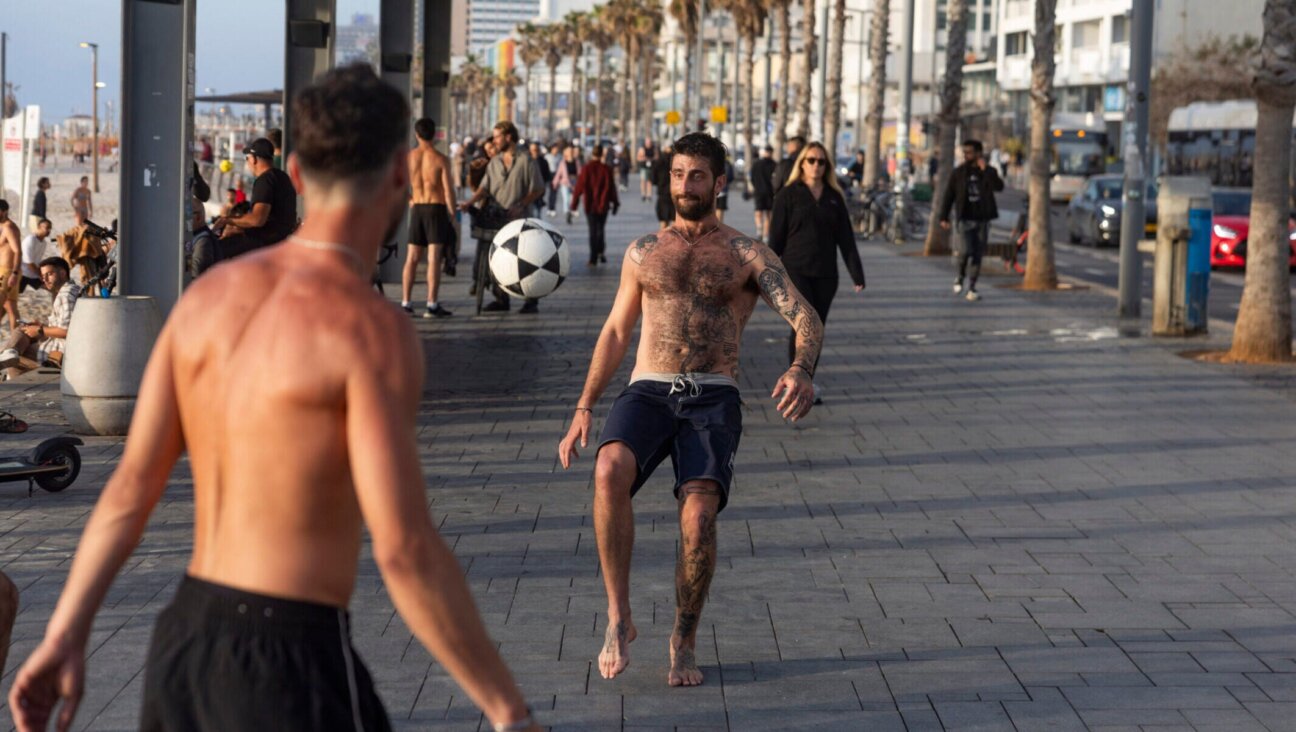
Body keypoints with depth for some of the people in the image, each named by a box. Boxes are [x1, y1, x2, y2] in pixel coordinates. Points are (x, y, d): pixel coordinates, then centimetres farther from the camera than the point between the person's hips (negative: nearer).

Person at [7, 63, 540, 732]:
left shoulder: (210, 294, 6)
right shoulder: (370, 329, -18)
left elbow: (131, 485, 9)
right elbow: (405, 552, -23)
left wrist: (63, 639, 15)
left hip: (188, 642, 8)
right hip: (290, 670, -7)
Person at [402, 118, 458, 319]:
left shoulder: (408, 157, 1)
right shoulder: (441, 159, -9)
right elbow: (448, 190, -11)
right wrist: (452, 215, -3)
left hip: (416, 209, 4)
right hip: (437, 208, -4)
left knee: (412, 258, 10)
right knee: (434, 258, -6)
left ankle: (405, 302, 9)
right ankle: (432, 305, -10)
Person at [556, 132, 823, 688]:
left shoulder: (748, 256, 9)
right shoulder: (644, 251, 18)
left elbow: (805, 317, -4)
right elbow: (616, 332, 22)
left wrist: (802, 371, -27)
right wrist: (584, 409, 12)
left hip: (712, 399, -1)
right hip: (647, 392, 1)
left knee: (699, 511, -26)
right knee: (610, 470, -32)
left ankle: (685, 642, -4)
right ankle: (619, 619, -21)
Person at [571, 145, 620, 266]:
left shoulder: (586, 169, -6)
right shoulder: (606, 169, -5)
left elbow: (580, 187, -5)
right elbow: (611, 187, -1)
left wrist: (574, 203, 1)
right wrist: (615, 203, 8)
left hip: (590, 205, 0)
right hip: (603, 205, 0)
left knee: (593, 230, 5)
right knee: (600, 229, 13)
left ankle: (593, 258, 0)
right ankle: (601, 252, -4)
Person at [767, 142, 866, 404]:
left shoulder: (834, 197, 9)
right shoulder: (789, 195, 0)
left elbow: (846, 238, 8)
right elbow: (776, 237, 0)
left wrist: (857, 274, 1)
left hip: (825, 274, 4)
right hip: (795, 270, -4)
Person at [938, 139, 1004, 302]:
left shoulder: (989, 171, 3)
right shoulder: (958, 173, 3)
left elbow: (999, 186, -16)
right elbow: (948, 196, 4)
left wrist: (985, 170, -22)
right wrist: (944, 217, -3)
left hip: (983, 219, 2)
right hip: (966, 219, -2)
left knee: (978, 255, 3)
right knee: (968, 250, -19)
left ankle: (972, 289, 11)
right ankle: (960, 277, 8)